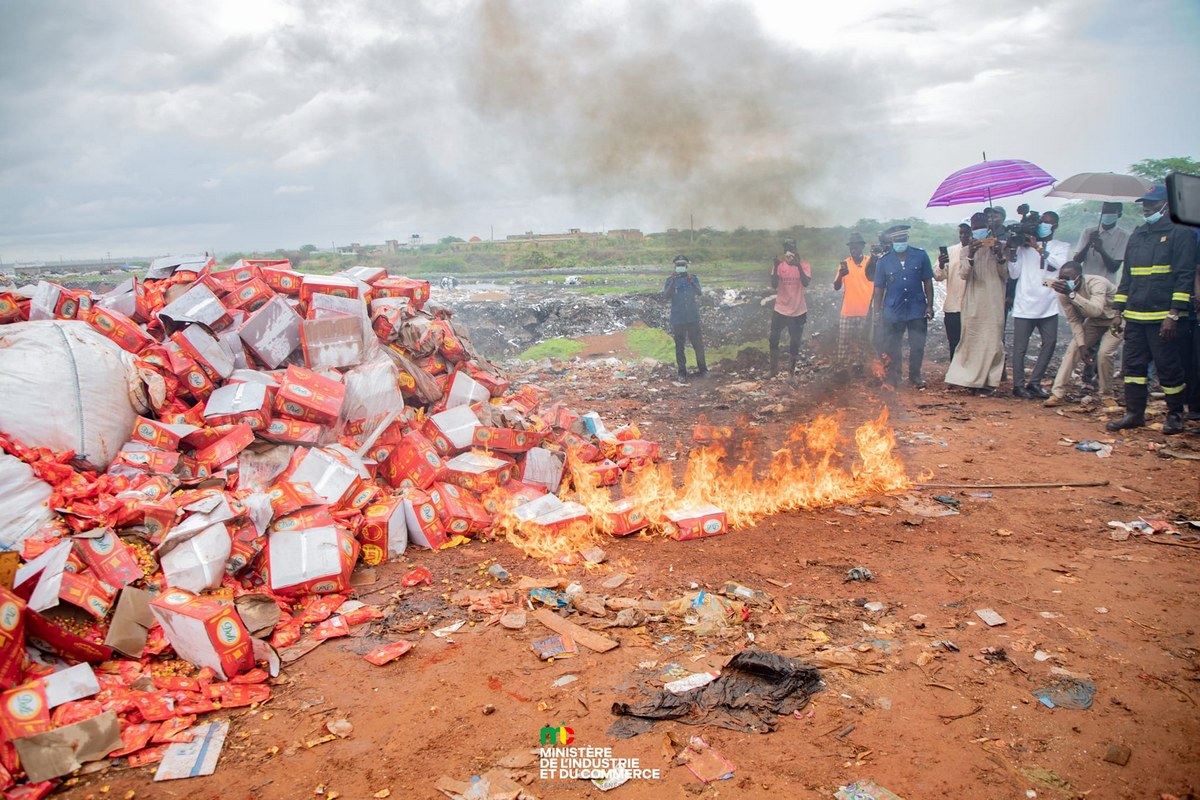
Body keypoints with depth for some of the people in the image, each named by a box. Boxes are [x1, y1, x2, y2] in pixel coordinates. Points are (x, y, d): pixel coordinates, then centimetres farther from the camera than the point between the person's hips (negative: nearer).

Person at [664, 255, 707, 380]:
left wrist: (691, 282, -31)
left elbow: (698, 293, -12)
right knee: (679, 346, 4)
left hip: (693, 317, 0)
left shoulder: (693, 278, 4)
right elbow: (666, 295, -13)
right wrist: (673, 282, -27)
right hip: (677, 319, 0)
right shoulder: (670, 280, 2)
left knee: (698, 343, 3)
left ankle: (702, 369, 16)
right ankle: (682, 372, 9)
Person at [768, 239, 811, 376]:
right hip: (780, 309, 1)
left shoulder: (804, 265, -4)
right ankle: (774, 369, 19)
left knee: (795, 342, 8)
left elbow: (806, 283, -20)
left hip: (798, 311, 0)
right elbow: (774, 286, -13)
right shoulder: (779, 266, -2)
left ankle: (790, 372, 22)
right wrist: (776, 267, -23)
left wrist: (798, 266, -30)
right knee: (773, 339, 2)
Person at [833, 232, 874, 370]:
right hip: (847, 311, 1)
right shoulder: (844, 263, 1)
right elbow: (836, 287, -5)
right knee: (844, 341, 2)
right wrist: (840, 274, -24)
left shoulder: (870, 262, -1)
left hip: (865, 311, 0)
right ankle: (843, 368, 9)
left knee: (861, 341, 8)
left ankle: (858, 366, 17)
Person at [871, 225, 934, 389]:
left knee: (917, 347, 7)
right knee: (892, 349, 5)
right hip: (893, 312, 0)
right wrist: (877, 312, -1)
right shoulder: (883, 261, 0)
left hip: (918, 311, 1)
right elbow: (879, 288, 2)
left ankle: (915, 378, 22)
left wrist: (930, 306, 0)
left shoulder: (921, 256, 0)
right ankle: (892, 380, 17)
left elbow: (928, 282, 4)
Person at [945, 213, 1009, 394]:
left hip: (994, 303, 0)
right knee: (971, 340, 2)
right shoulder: (966, 251, 11)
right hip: (973, 303, 1)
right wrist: (971, 256, -20)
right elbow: (963, 274, -4)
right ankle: (971, 378, 11)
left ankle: (988, 381, 3)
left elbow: (1006, 274, 4)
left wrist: (1000, 256, -12)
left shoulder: (1000, 247, 9)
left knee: (993, 341, -3)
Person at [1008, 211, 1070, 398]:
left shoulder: (1062, 247, 11)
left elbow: (1062, 264, -11)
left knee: (1049, 343, -3)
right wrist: (1013, 250, -10)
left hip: (1048, 306, 2)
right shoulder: (1024, 246, 8)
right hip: (1024, 305, -2)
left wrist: (1038, 247, -14)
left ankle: (1034, 382, 6)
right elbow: (1014, 274, 2)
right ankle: (1019, 384, 4)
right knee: (1020, 347, -2)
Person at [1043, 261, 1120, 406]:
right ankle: (1057, 394, -10)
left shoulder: (1096, 283, -34)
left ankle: (1106, 395, -2)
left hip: (1116, 319, -5)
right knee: (1073, 349, -10)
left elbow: (1096, 310, -51)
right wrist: (1082, 345, -18)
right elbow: (1074, 320, -11)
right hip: (1095, 321, 5)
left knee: (1105, 352, -22)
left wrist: (1071, 294, -58)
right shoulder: (1064, 292, -17)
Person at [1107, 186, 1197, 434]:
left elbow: (1185, 276, -10)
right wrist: (1118, 310, 13)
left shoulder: (1180, 233, -3)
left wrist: (1174, 314, -17)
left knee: (1168, 367, 1)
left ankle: (1175, 415, 15)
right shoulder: (1137, 235, 17)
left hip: (1163, 317, -6)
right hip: (1135, 316, 6)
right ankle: (1134, 413, 15)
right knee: (1133, 365, 7)